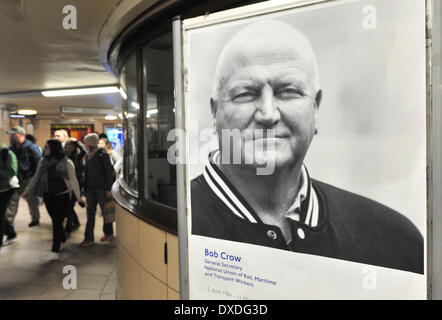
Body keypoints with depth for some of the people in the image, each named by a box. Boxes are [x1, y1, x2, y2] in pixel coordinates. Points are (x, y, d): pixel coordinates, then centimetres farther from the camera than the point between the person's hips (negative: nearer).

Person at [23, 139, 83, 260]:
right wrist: (27, 190, 18)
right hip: (48, 196, 5)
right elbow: (36, 177, 17)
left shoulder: (67, 163, -7)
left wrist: (78, 195, -10)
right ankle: (63, 239, 33)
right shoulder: (43, 162, 7)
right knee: (56, 221, 12)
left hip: (62, 196, -5)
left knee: (57, 222, -5)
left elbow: (73, 180, -6)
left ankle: (55, 251, -3)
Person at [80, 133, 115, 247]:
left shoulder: (102, 154, -10)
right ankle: (89, 238, 9)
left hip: (101, 188, -6)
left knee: (105, 211, 7)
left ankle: (109, 233, 23)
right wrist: (85, 189, 13)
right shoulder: (88, 155, 10)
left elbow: (109, 172, -11)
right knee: (90, 213, 5)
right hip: (90, 188, 6)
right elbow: (86, 173, 15)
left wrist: (109, 189, -14)